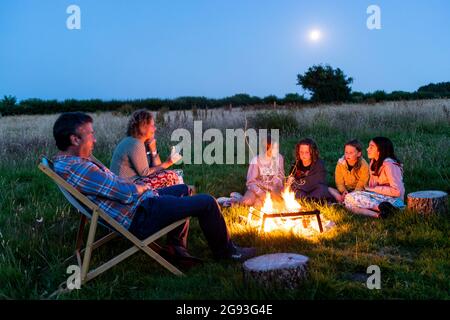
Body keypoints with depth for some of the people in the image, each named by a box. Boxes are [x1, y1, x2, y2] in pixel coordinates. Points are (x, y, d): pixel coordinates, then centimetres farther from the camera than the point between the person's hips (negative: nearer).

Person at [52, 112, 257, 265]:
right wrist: (142, 187, -4)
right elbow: (127, 193, -26)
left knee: (183, 189, 27)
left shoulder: (65, 161, 7)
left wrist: (135, 184, 1)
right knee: (207, 202, -8)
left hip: (137, 205, 11)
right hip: (139, 216, -11)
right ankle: (225, 251, 15)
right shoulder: (78, 168, -26)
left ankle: (177, 244, 28)